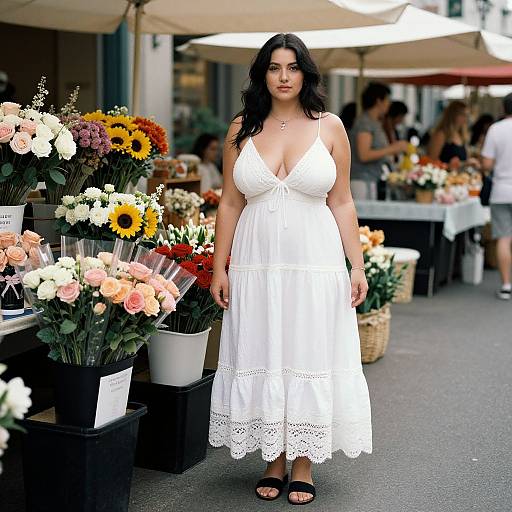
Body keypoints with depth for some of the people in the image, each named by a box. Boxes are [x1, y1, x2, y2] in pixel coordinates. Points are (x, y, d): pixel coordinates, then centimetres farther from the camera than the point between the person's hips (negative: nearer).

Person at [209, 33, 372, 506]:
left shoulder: (329, 127, 2)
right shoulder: (242, 130, 5)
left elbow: (342, 203, 4)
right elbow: (230, 204, 6)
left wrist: (357, 266, -1)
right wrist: (219, 269, 2)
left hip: (316, 263, -1)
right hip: (257, 264, 2)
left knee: (309, 359, 4)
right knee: (261, 360, 7)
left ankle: (303, 465, 17)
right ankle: (274, 460, 22)